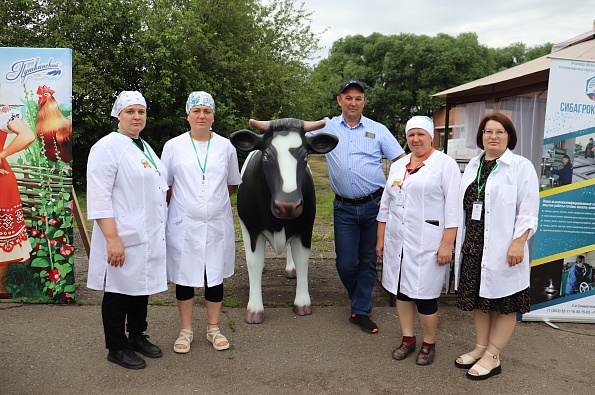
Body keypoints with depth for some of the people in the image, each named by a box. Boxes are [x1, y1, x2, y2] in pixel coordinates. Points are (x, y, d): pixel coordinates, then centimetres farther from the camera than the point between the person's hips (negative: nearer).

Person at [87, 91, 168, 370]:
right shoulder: (107, 147, -10)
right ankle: (116, 348, 20)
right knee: (120, 291, 4)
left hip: (149, 236, 8)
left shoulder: (145, 147, 15)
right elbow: (99, 198, -17)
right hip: (124, 238, -8)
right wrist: (112, 239, -23)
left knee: (142, 286, 16)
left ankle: (137, 337, 33)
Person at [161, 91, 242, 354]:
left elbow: (233, 184, 15)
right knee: (184, 276, 7)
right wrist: (183, 201, 0)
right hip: (183, 224, -1)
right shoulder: (173, 146, 1)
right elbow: (164, 186, 7)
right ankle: (186, 330, 24)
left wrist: (214, 196, 6)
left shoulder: (226, 146, 5)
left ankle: (213, 328, 26)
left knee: (215, 275, 9)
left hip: (218, 224, 1)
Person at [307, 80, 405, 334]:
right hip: (345, 208, 0)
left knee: (368, 260, 7)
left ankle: (361, 311, 21)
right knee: (345, 263, 2)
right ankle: (360, 299, 30)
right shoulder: (326, 128, 6)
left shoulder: (378, 130, 4)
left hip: (374, 205, 0)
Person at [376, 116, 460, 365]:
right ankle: (407, 339, 28)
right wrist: (381, 238, 14)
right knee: (401, 291, 12)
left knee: (424, 296, -1)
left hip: (427, 244, -6)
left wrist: (447, 244, -14)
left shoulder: (445, 164, -3)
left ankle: (429, 344, 19)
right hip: (397, 241, 6)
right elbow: (386, 205, 17)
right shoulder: (398, 166, 14)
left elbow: (453, 207, -9)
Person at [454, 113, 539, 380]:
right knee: (478, 300, 15)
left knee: (503, 304, 4)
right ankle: (480, 348, 30)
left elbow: (528, 211, -10)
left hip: (502, 250, -6)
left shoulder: (521, 167, -5)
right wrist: (459, 240, 13)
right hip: (473, 246, 6)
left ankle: (492, 357, 16)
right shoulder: (473, 166, 12)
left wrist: (518, 243, -17)